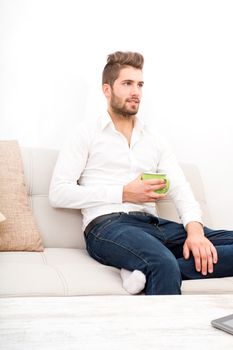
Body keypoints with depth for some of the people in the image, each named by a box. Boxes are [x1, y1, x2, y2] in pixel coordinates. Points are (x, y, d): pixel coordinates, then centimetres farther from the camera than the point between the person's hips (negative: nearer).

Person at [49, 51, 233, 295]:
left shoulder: (153, 138, 22)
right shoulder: (87, 134, 8)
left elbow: (179, 188, 11)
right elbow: (58, 193, -3)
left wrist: (195, 229, -12)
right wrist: (124, 193, -8)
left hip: (153, 224, 7)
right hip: (107, 224, -6)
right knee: (164, 264, -41)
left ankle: (153, 272, -24)